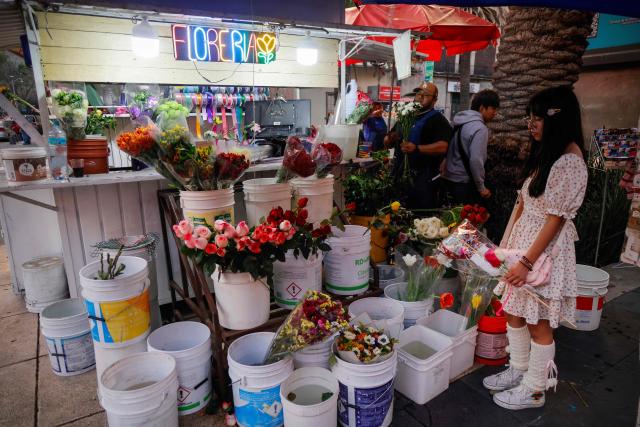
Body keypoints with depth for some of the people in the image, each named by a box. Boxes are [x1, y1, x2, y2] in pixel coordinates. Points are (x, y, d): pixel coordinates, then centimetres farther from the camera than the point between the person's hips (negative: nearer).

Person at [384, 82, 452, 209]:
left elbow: (442, 146, -20)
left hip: (424, 179, -6)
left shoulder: (438, 119, -5)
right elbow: (387, 143, 18)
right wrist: (391, 138, -6)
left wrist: (416, 148, -31)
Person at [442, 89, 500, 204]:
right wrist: (481, 187, -13)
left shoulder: (460, 122, 9)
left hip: (449, 178, 9)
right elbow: (475, 161, -22)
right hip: (464, 183, -9)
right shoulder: (480, 128, -17)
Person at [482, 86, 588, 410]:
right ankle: (518, 370, 35)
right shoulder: (545, 153, 11)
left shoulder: (570, 161, -16)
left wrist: (527, 261, -18)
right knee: (513, 310, 16)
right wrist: (505, 245, 13)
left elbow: (555, 220, -19)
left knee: (539, 322, 5)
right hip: (522, 239, 9)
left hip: (545, 249, -8)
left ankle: (534, 390, 23)